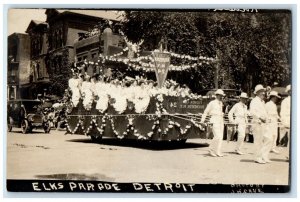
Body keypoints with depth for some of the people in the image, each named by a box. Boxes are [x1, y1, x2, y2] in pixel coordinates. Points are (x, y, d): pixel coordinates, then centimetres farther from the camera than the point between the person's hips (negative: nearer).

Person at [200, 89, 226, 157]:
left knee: (220, 137, 2)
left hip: (221, 121, 7)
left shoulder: (221, 103, 15)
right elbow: (206, 112, -1)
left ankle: (218, 152, 5)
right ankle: (211, 149, 1)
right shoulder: (212, 103, -5)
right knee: (217, 136, -15)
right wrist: (202, 120, -4)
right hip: (215, 121, -7)